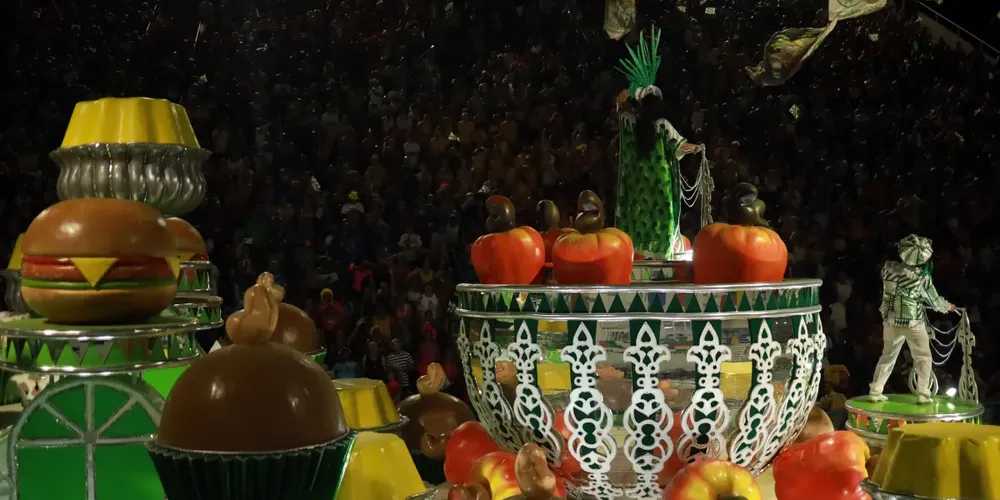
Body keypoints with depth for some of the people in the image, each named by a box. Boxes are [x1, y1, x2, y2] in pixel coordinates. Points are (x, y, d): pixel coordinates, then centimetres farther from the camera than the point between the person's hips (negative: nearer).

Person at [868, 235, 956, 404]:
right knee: (923, 358, 11)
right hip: (913, 323, -4)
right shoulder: (922, 277, -16)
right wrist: (948, 306, 18)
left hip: (891, 320, 4)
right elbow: (934, 301, -3)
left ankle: (875, 392, 15)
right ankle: (923, 395, 6)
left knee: (888, 356, 16)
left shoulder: (889, 268, -9)